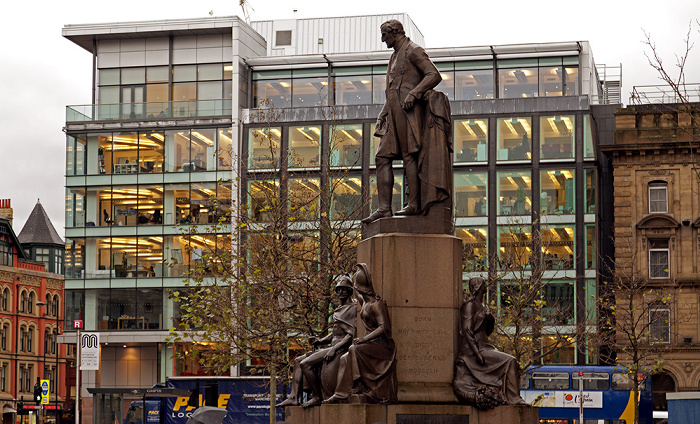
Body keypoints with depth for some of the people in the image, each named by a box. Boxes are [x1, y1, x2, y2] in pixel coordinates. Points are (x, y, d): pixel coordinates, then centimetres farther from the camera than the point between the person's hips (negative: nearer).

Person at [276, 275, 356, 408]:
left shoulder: (353, 309, -7)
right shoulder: (339, 310, 21)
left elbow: (351, 335, -16)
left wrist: (334, 349, -24)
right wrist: (320, 341, 7)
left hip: (342, 349, -10)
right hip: (334, 347, 10)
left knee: (306, 363, -21)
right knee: (298, 361, 3)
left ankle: (317, 397, -12)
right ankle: (293, 398, -6)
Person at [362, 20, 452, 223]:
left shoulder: (413, 51, -2)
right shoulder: (395, 56, 27)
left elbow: (434, 75, -14)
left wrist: (414, 93, -24)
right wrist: (382, 115, 21)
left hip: (409, 110, -9)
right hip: (395, 113, 9)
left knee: (409, 155, -10)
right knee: (383, 156, -1)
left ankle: (414, 204, -9)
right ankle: (384, 208, -5)